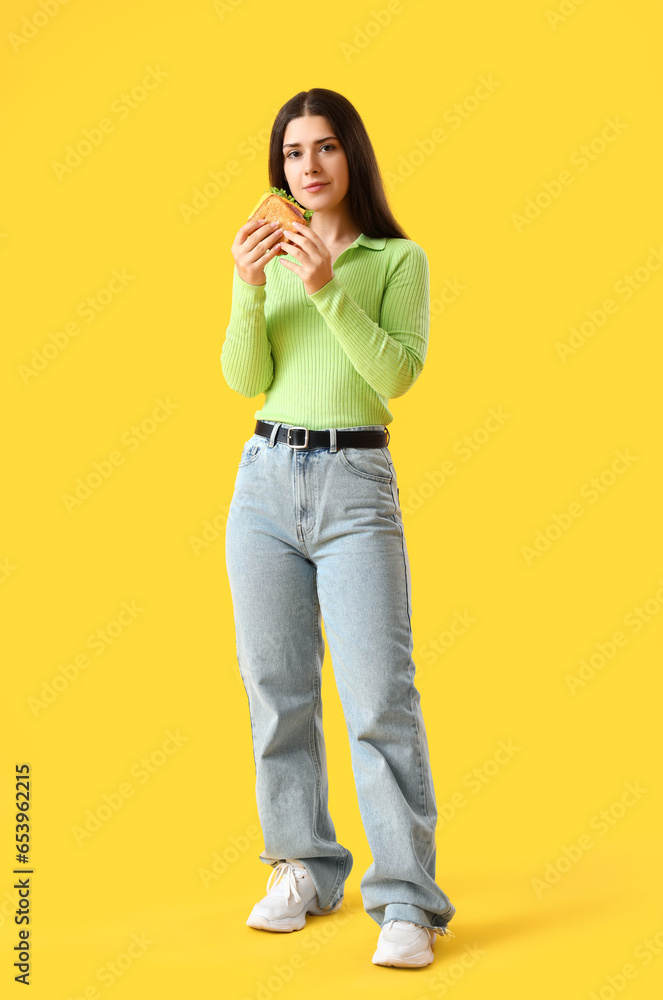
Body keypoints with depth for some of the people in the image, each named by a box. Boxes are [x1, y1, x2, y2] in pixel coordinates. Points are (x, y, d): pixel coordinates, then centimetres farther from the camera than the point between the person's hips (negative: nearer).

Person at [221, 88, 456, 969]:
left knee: (378, 692, -10)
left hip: (356, 484, -4)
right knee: (276, 684, 7)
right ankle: (305, 869, 20)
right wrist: (249, 290, -12)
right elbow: (244, 381, 3)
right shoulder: (272, 257, 12)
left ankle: (408, 899, -4)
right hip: (266, 477, 4)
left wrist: (329, 291, -18)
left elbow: (398, 374, -9)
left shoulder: (399, 260, 4)